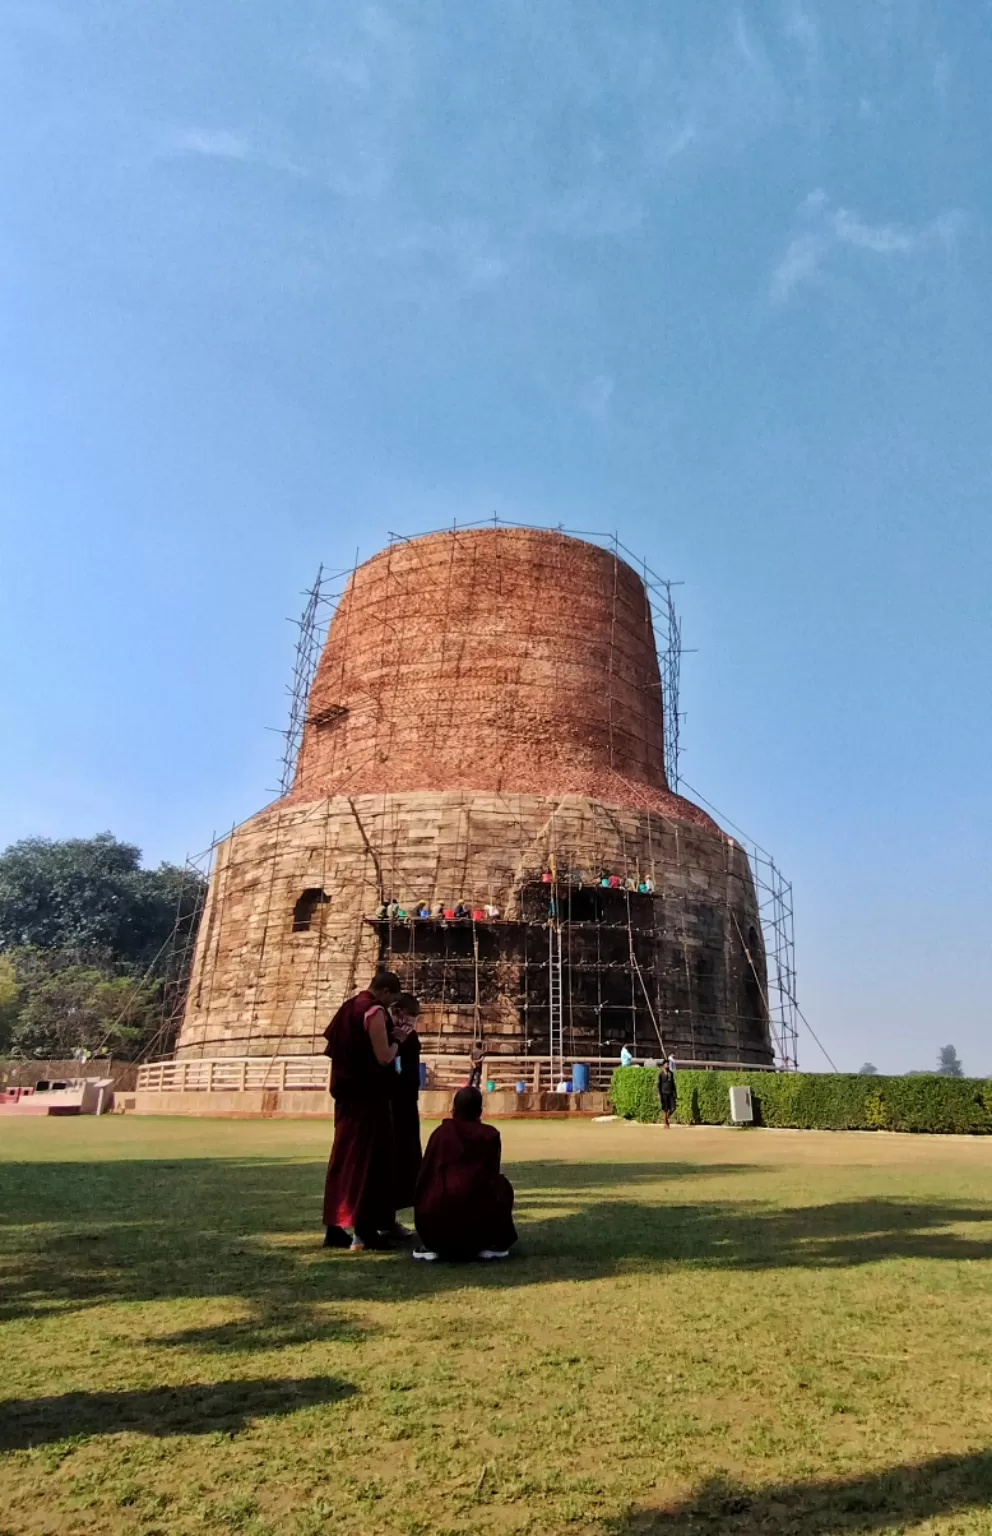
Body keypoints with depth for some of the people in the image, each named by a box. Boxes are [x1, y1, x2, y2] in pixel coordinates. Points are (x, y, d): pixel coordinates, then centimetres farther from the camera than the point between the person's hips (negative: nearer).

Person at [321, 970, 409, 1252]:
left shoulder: (348, 1008, 11)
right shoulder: (374, 1011, -15)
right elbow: (384, 1057, -20)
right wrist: (395, 1043, 0)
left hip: (347, 1094, 8)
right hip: (369, 1096, -8)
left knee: (344, 1156, 11)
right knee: (369, 1159, -2)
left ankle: (335, 1228, 15)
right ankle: (364, 1229, 0)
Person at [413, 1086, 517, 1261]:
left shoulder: (442, 1131, 13)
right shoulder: (490, 1134, 12)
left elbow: (426, 1174, 15)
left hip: (438, 1221, 1)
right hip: (478, 1219, -1)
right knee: (501, 1186, 27)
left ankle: (434, 1245, 17)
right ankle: (494, 1244, 21)